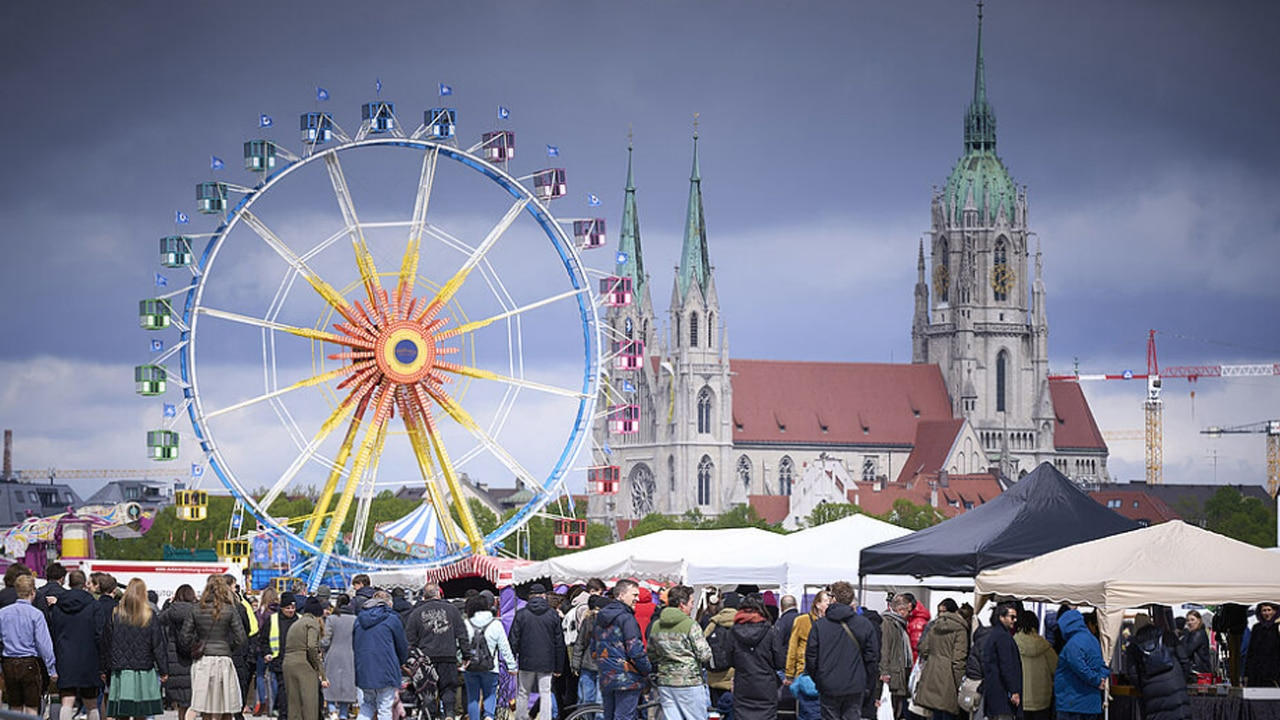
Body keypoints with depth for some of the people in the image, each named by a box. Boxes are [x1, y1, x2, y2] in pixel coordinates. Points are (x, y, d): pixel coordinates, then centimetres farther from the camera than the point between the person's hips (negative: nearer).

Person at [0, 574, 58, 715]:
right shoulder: (36, 614, -10)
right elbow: (44, 644, -10)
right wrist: (51, 669, -3)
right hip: (30, 664, -4)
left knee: (15, 709, 12)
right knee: (31, 709, 1)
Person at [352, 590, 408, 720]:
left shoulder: (359, 619, 11)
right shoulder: (392, 619, -2)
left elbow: (354, 646, 17)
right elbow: (402, 647, 7)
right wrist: (402, 662, 27)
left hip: (363, 670, 4)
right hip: (386, 669, -4)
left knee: (367, 706, 16)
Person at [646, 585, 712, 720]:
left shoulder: (656, 626, 7)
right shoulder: (690, 625, -12)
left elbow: (651, 656, 14)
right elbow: (705, 655, -12)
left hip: (664, 683, 6)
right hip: (689, 682, -6)